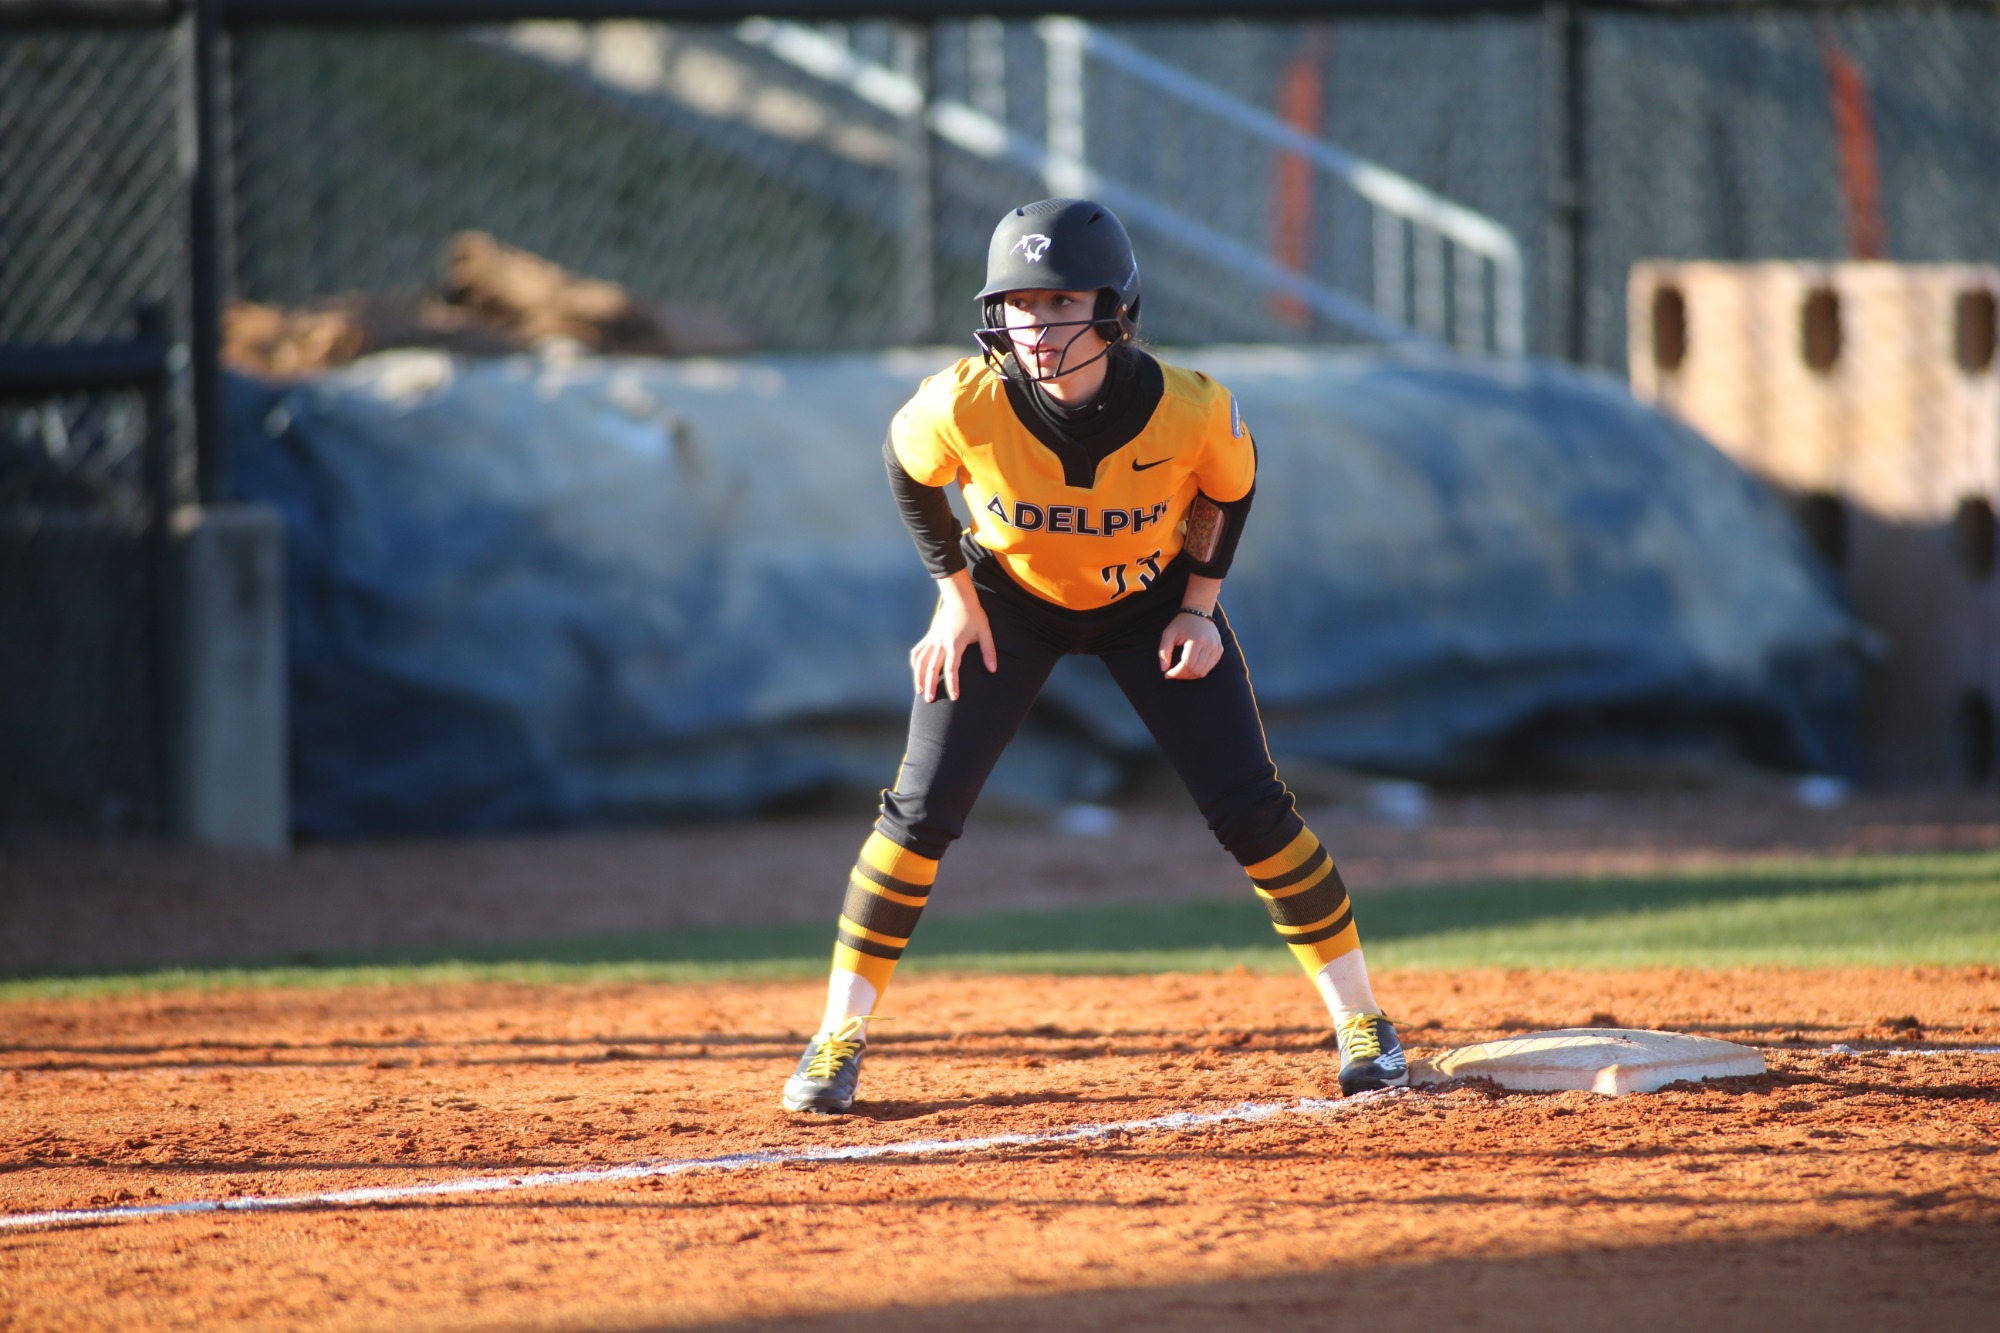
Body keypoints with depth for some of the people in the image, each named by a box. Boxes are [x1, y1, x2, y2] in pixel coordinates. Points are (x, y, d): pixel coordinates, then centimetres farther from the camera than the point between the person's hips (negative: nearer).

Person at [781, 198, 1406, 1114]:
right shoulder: (966, 407, -33)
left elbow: (1230, 489, -8)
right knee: (923, 807, -9)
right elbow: (905, 469, -9)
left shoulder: (1192, 411, -32)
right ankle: (840, 1036, 3)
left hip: (1150, 601, 0)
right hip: (1010, 599, 0)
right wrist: (957, 592, -10)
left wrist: (1200, 606, -11)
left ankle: (1360, 1022, 8)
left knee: (1249, 808, -6)